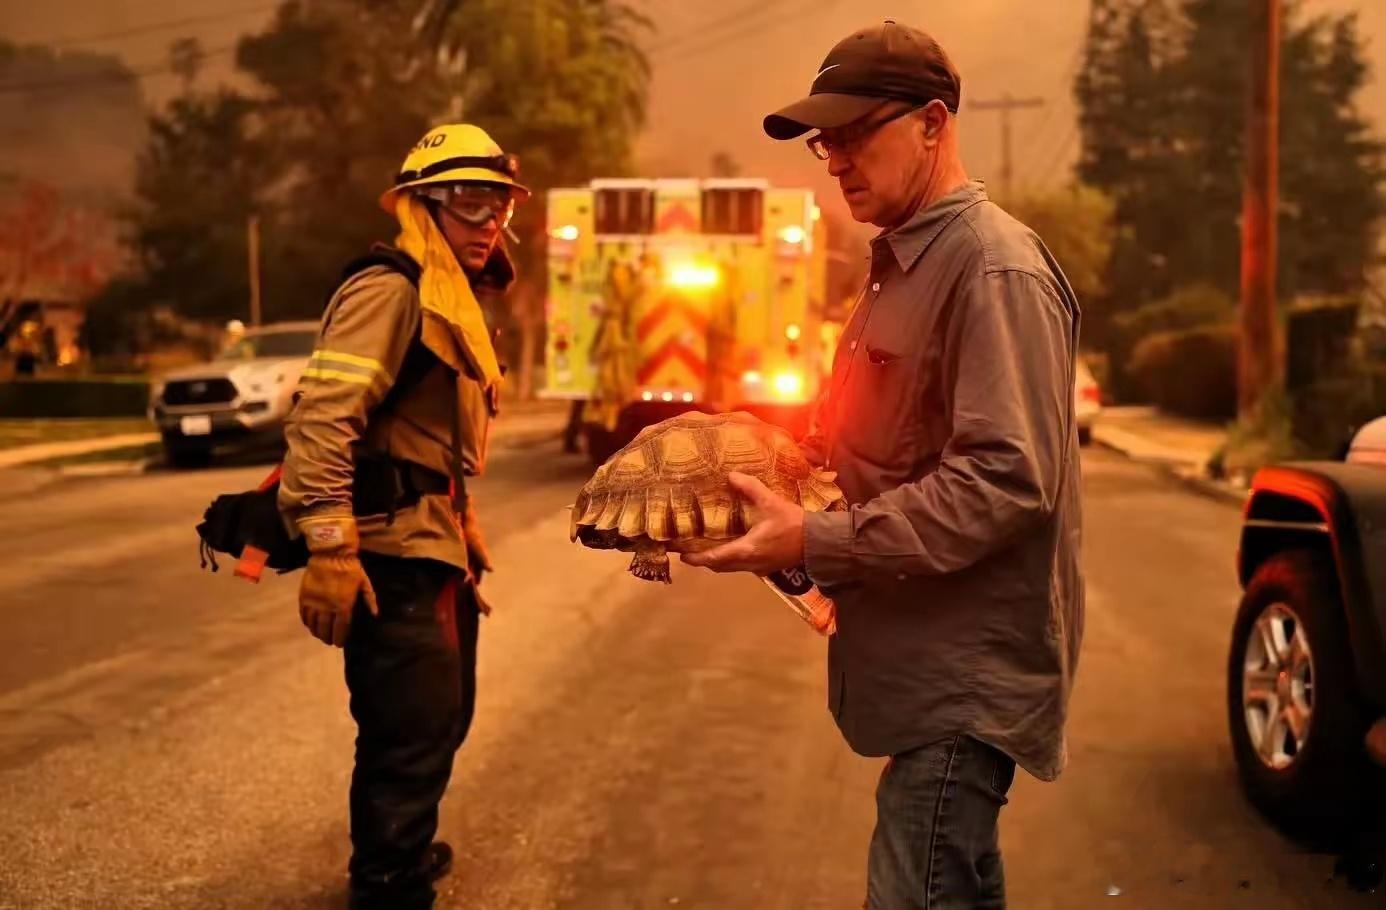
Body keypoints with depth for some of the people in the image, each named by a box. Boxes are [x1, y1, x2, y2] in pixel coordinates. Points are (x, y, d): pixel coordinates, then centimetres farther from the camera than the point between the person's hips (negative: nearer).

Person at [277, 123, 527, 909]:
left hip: (436, 548, 10)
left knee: (442, 720, 22)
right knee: (413, 738, -5)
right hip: (392, 555, -10)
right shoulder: (391, 291, -15)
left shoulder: (451, 300, 17)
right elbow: (322, 417, -25)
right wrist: (328, 548, -30)